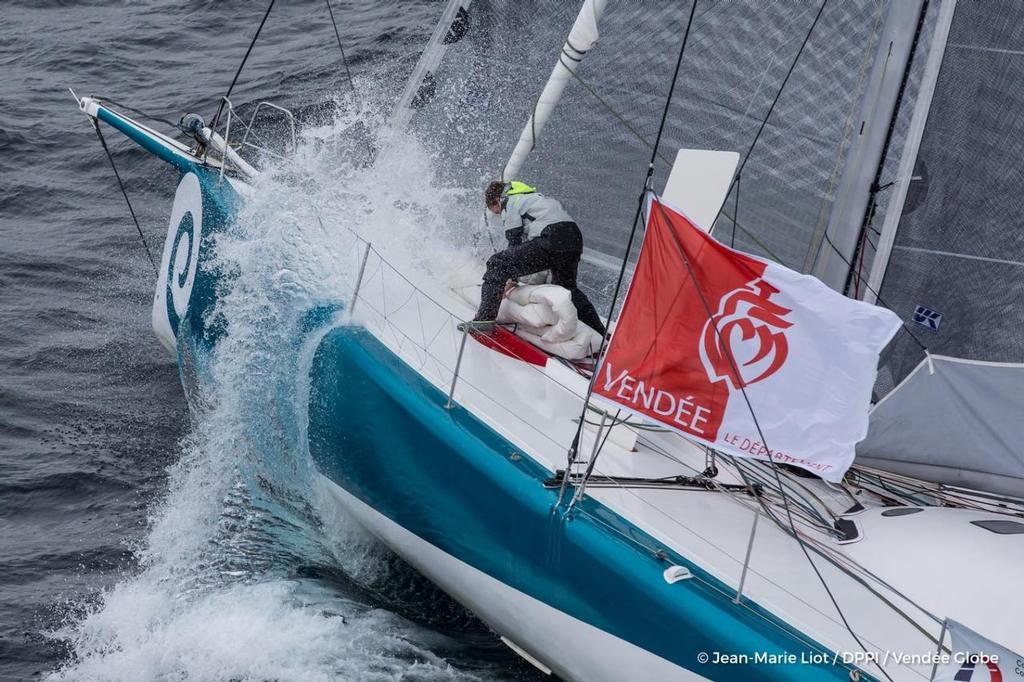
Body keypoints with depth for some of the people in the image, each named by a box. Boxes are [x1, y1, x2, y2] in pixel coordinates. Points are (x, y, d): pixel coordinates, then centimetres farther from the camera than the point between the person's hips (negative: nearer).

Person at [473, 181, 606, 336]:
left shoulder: (508, 203, 11)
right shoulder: (533, 197, 37)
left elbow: (515, 240, 3)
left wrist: (512, 278, 8)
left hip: (552, 238, -9)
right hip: (575, 238, 9)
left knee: (497, 264, -6)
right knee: (566, 286, 32)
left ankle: (485, 318, -17)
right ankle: (600, 334, 38)